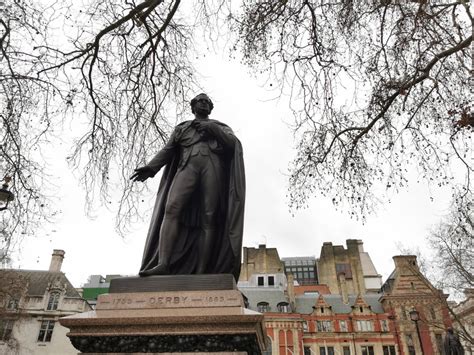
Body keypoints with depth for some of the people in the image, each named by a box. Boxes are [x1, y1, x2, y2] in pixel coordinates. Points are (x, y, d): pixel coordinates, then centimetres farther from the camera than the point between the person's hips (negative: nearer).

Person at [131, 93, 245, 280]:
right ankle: (163, 264, -31)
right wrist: (151, 167, 2)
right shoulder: (182, 128, 31)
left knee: (209, 218, -14)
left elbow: (232, 143, 11)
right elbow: (167, 150, 18)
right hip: (187, 166, 1)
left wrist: (213, 129, 0)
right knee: (171, 209, -22)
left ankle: (202, 271, -19)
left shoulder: (220, 126, 30)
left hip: (213, 166, 0)